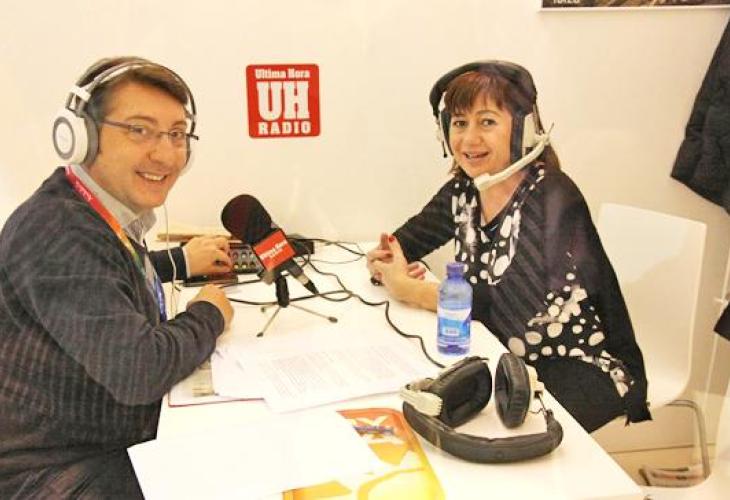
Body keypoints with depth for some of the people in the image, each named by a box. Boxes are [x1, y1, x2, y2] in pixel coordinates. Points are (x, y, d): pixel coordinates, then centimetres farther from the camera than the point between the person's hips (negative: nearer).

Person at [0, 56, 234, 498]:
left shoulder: (106, 211, 2)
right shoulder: (54, 229, -25)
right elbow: (138, 370, -31)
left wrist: (181, 261, 16)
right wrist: (208, 316, -14)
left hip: (127, 445, 9)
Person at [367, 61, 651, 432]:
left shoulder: (551, 198, -21)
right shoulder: (464, 190, 0)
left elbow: (507, 306, -29)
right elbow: (406, 241, 12)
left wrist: (408, 288, -19)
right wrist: (384, 262, -13)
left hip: (585, 370, -6)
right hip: (513, 360, 6)